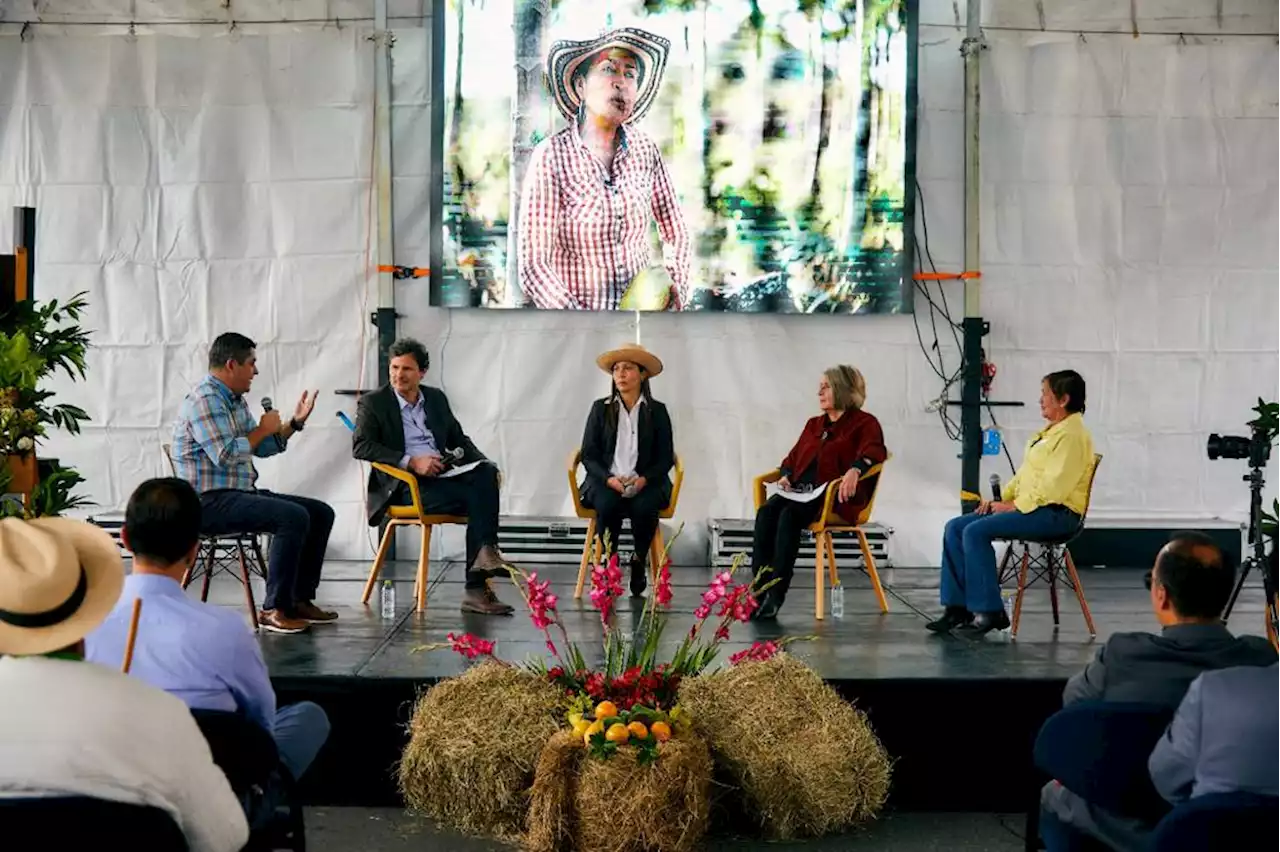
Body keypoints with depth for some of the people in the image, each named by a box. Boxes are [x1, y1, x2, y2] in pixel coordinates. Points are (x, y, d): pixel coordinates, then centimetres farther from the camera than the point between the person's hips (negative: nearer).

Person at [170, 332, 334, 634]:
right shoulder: (205, 400, -14)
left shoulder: (235, 400, 17)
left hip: (241, 493, 10)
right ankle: (274, 609, -23)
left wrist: (295, 422, 11)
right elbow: (225, 456, -23)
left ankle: (300, 599, 7)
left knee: (321, 513, 4)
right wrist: (262, 429, -10)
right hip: (210, 502, -10)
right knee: (293, 517, -29)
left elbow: (262, 448, 23)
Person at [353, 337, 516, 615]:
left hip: (443, 475, 5)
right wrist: (410, 462, -20)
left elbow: (458, 439, 24)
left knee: (485, 472, -27)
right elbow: (360, 446, -10)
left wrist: (484, 464, 3)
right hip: (404, 485, -5)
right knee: (477, 499, -28)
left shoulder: (436, 398, 18)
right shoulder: (373, 403, 3)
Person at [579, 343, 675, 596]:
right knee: (607, 506, -33)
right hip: (606, 480, 0)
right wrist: (609, 479, -15)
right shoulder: (601, 408, 8)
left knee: (644, 507, -33)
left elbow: (666, 458, 4)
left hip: (645, 482, 0)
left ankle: (639, 561, -8)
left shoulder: (657, 411, 7)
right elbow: (588, 454, 4)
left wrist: (644, 479, -15)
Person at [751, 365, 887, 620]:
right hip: (800, 491, 6)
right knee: (765, 512, -26)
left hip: (836, 495, -6)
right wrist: (786, 475, 3)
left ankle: (775, 596, -37)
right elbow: (793, 457, 26)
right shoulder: (814, 424, 28)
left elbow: (874, 451, -11)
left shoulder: (865, 423, 7)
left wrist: (855, 469, -32)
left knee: (790, 515, -34)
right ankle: (760, 591, -33)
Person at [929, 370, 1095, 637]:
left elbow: (1054, 486, -21)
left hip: (1055, 513, -10)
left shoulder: (1072, 435, -12)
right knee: (955, 527, -3)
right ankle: (958, 607, -5)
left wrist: (1014, 506, -18)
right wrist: (1000, 498, 6)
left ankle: (989, 612, -19)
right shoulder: (1050, 431, 20)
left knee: (976, 532, -25)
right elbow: (1024, 475, 20)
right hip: (1027, 505, 10)